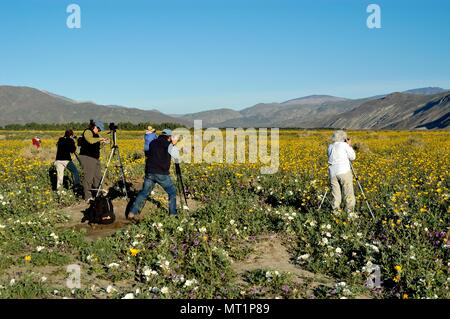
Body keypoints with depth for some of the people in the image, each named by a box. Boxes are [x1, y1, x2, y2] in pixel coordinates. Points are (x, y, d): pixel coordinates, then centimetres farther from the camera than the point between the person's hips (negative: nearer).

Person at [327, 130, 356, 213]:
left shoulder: (330, 146, 14)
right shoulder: (344, 145, -1)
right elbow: (352, 157, 3)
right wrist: (349, 145, 11)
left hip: (333, 172, 5)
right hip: (344, 171, -5)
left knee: (336, 194, 6)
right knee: (348, 193, -1)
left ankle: (335, 210, 4)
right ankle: (349, 211, -4)